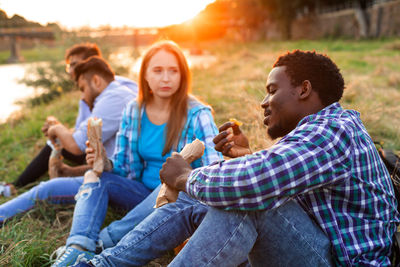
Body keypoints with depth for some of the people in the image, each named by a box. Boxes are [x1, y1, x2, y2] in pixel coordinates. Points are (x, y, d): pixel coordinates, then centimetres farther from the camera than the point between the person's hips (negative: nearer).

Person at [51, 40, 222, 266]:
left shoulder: (197, 114, -13)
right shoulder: (133, 112, 1)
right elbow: (125, 168, 6)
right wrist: (106, 164, -17)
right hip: (145, 194, 4)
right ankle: (79, 248, -35)